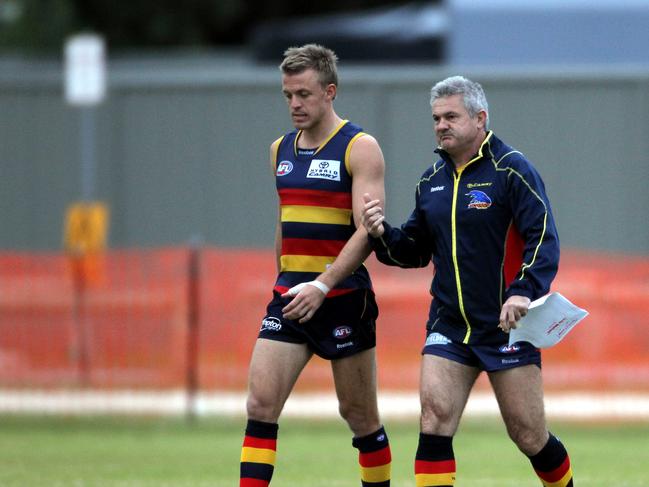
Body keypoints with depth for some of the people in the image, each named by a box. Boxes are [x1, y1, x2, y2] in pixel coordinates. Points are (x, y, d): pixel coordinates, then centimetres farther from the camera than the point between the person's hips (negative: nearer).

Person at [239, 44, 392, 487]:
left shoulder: (360, 148, -7)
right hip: (289, 296, 5)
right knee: (261, 403, -8)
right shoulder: (281, 150, 13)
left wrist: (322, 286, -25)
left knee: (359, 413, 4)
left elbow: (368, 232, -16)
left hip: (342, 296, -5)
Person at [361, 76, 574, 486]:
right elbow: (416, 251, 21)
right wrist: (383, 235, -1)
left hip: (507, 325, -5)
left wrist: (524, 292, -30)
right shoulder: (431, 181, 11)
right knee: (435, 417, -11)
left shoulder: (511, 169, -7)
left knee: (529, 435, 1)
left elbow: (544, 240, -15)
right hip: (449, 325, 5)